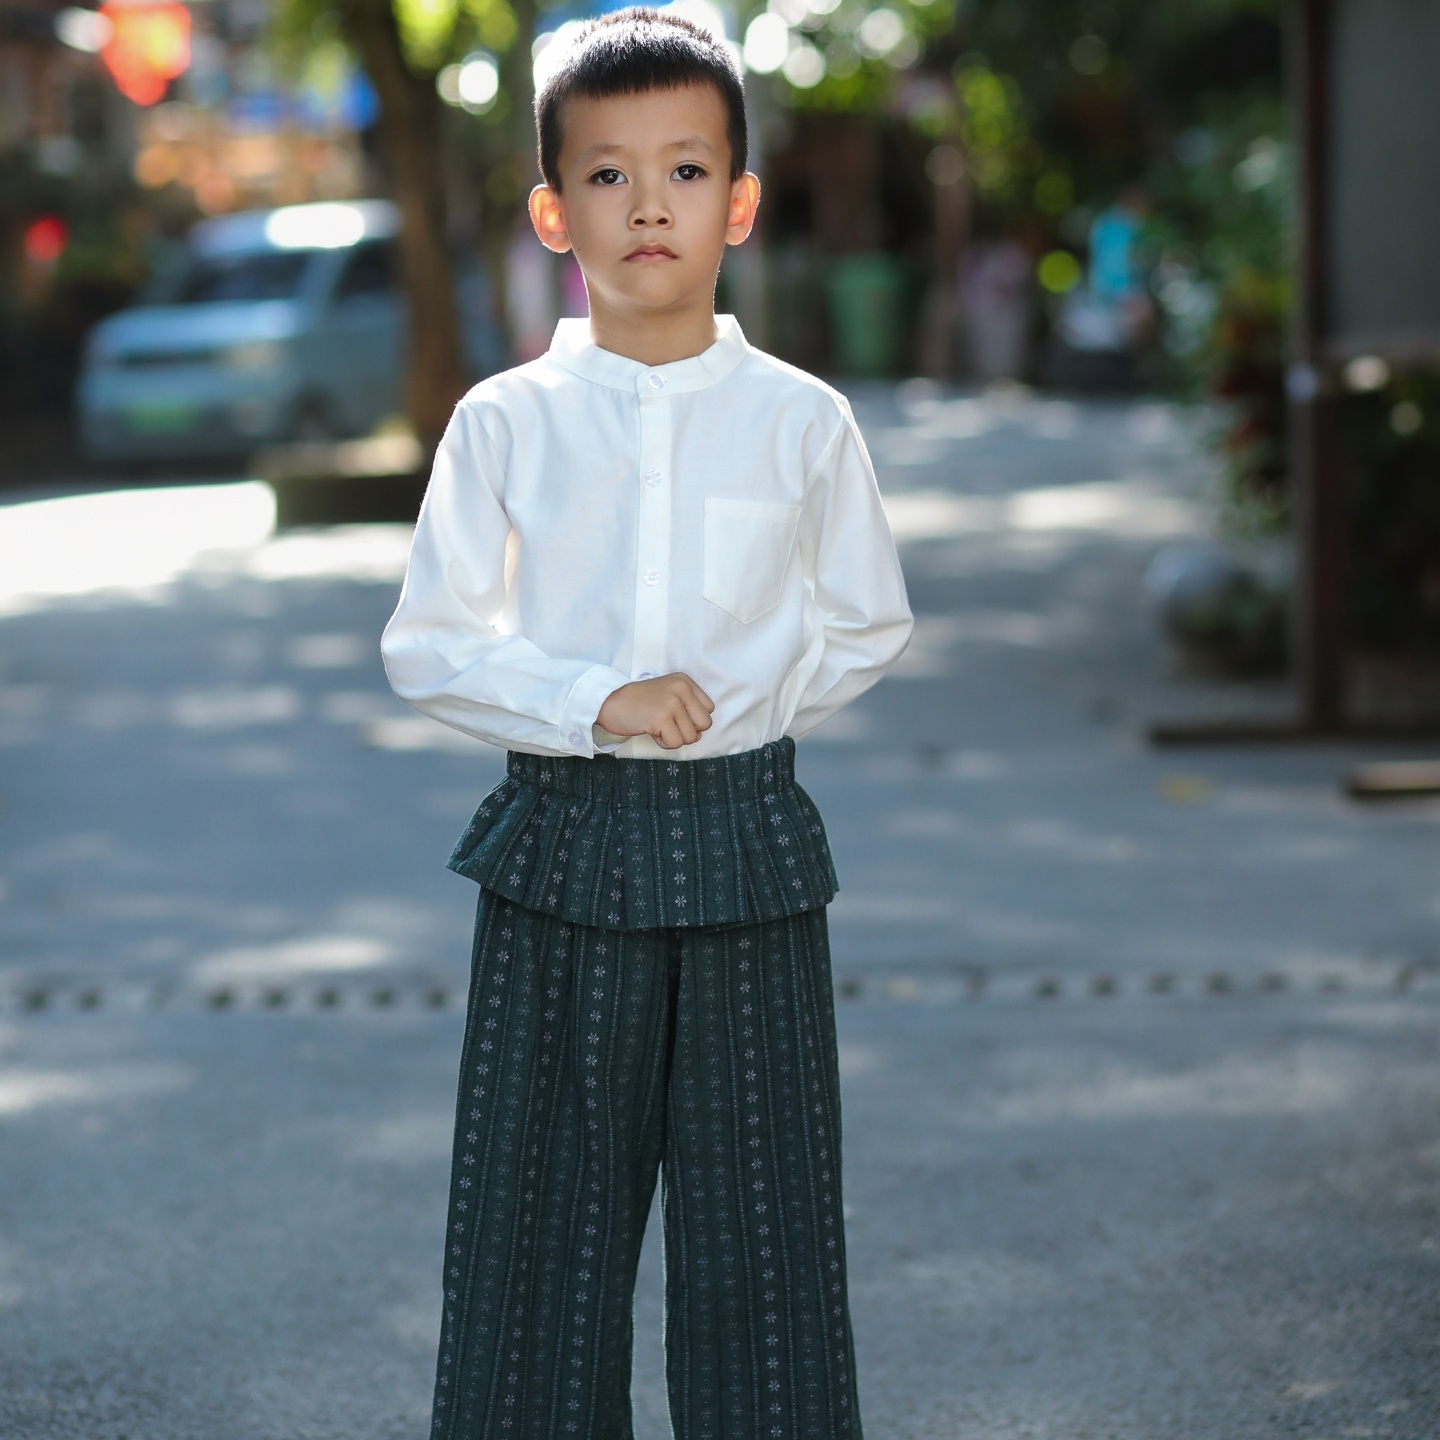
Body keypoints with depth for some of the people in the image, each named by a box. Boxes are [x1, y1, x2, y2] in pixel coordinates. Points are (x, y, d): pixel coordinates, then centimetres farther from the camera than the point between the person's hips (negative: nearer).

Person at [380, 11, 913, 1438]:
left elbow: (866, 624, 10)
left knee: (759, 1208, 5)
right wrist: (598, 703, -15)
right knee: (544, 1204, 6)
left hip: (746, 840, 0)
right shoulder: (504, 423, -2)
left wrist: (733, 700, -3)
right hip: (562, 840, 0)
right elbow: (429, 646, -2)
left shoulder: (801, 422, 0)